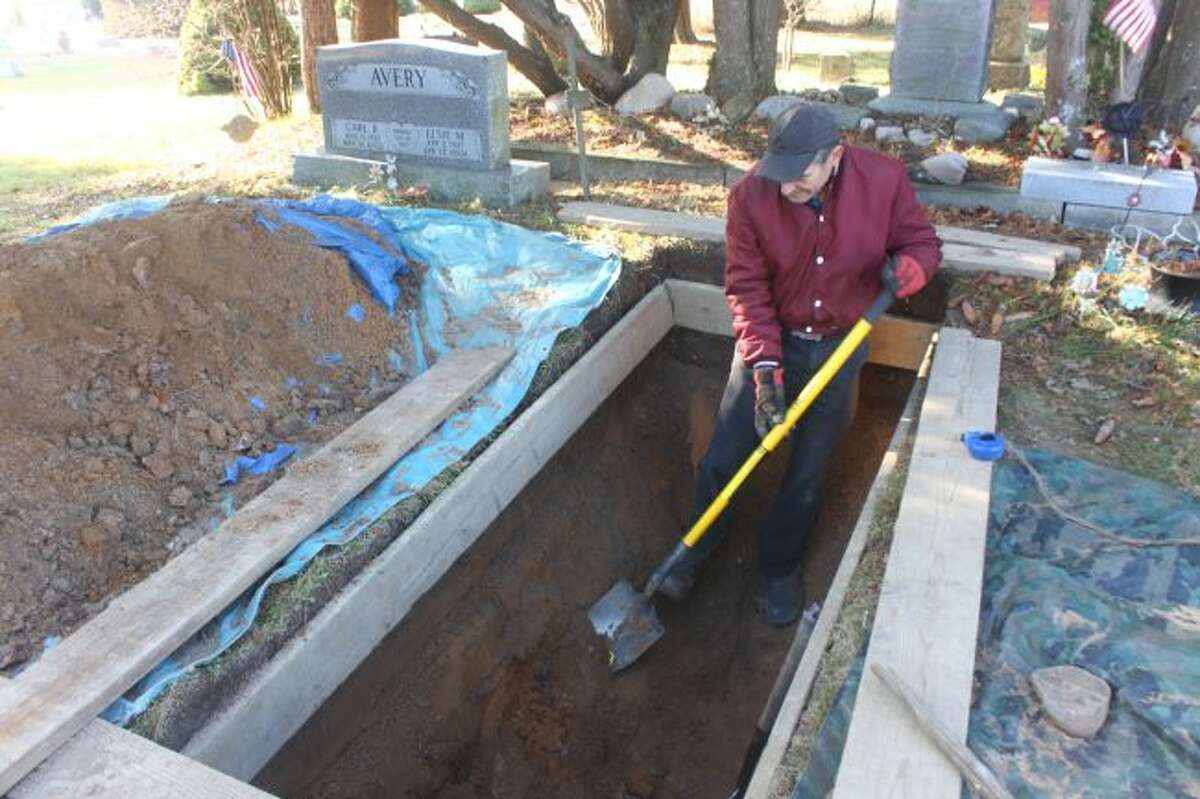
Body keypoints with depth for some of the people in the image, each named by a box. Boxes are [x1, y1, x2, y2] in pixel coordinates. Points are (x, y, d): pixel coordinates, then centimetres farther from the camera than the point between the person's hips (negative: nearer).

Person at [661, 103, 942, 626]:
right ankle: (695, 549, 31)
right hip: (768, 345, 0)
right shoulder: (751, 195, -19)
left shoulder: (884, 180, -16)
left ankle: (780, 566, 36)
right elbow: (746, 286, -16)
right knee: (722, 460, 3)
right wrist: (764, 365, -25)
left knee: (808, 475, 11)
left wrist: (908, 268, -28)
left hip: (840, 350, 1)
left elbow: (922, 243, -3)